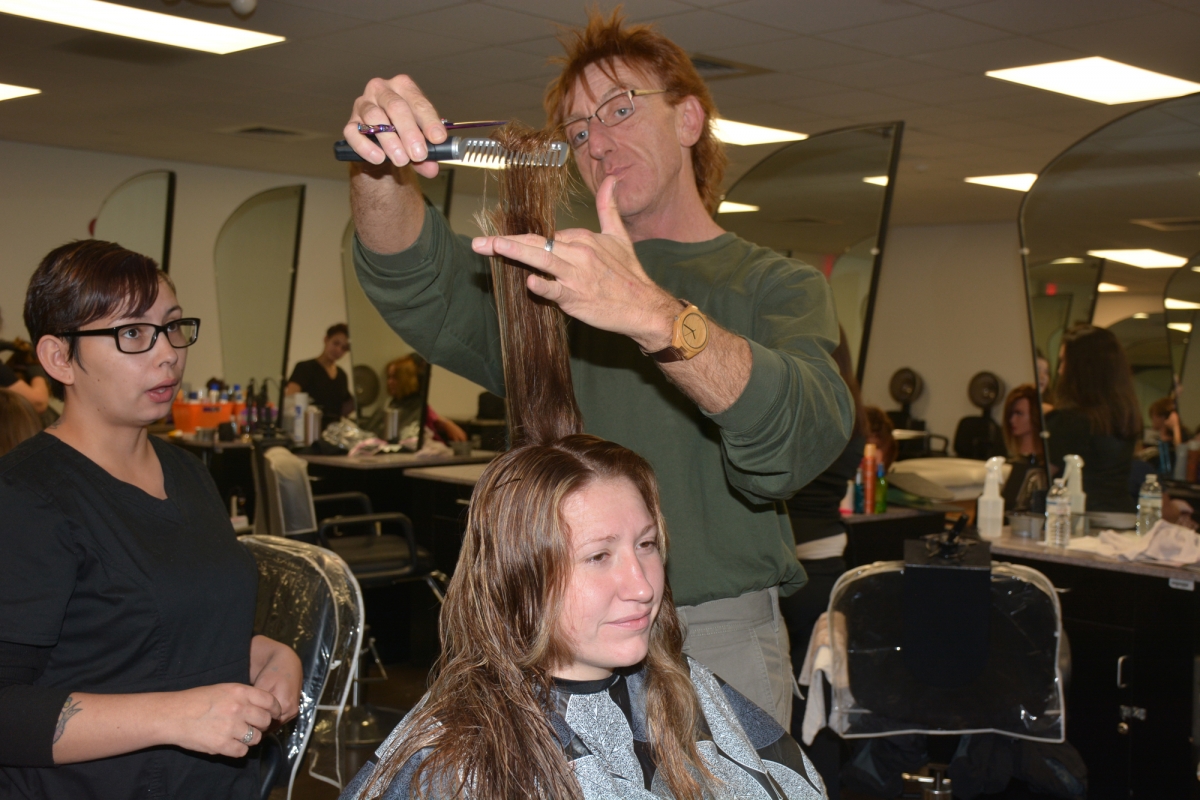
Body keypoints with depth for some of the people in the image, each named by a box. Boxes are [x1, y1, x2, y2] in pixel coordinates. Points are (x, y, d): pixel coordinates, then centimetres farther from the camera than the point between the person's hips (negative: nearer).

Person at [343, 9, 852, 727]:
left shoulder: (778, 286, 4)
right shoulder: (559, 276, 13)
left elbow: (801, 438, -18)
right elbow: (421, 289, -5)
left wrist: (655, 317, -34)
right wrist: (382, 170, -26)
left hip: (720, 644, -2)